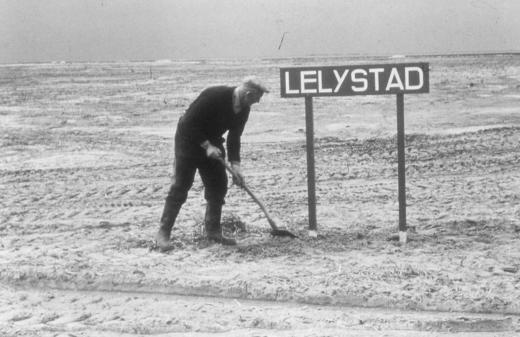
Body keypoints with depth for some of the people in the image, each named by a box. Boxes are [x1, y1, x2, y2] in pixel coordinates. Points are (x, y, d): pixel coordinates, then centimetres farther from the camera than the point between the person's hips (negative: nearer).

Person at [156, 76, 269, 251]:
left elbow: (234, 137, 0)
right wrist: (206, 145, -27)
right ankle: (163, 233, -7)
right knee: (180, 186, -10)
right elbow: (188, 123, -26)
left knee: (219, 185, 4)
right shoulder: (213, 96, -30)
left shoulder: (243, 109, -7)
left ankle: (213, 231, 14)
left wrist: (235, 164, -12)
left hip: (212, 144, 7)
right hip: (188, 140, -7)